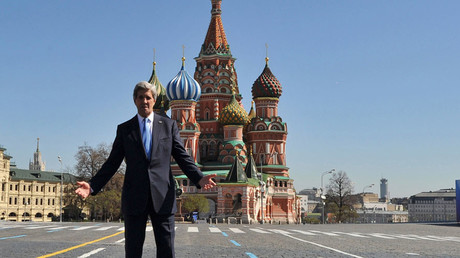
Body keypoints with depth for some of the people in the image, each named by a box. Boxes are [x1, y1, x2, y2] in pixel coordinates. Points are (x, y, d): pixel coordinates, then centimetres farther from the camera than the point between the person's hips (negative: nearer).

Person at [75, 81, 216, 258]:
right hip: (134, 198, 0)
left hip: (163, 196, 0)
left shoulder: (169, 125, 10)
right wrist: (92, 185, -5)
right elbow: (112, 163, 9)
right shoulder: (124, 129, 11)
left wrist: (199, 178, -11)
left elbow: (182, 157, 6)